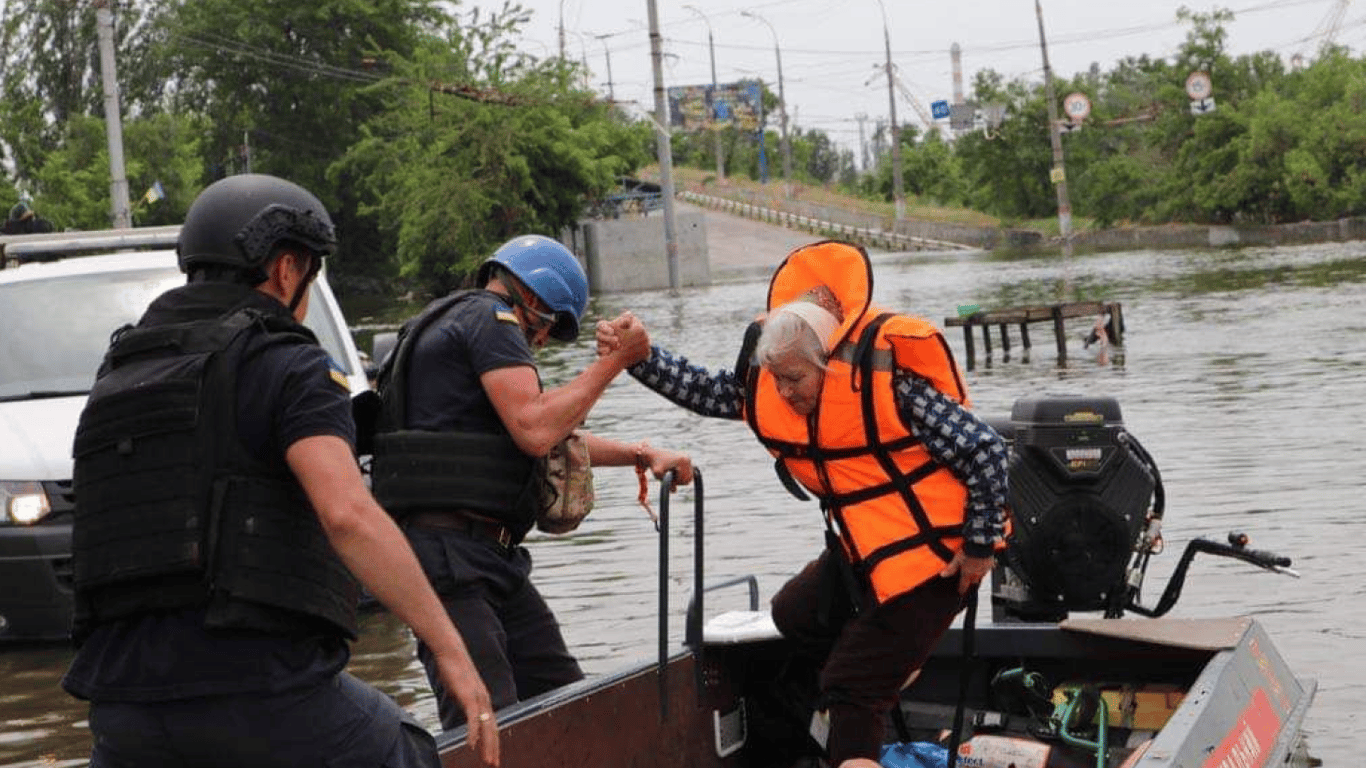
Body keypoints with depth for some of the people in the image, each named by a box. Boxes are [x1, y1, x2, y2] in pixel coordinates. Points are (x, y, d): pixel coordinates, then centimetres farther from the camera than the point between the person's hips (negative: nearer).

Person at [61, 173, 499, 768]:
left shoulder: (120, 378, 19)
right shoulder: (289, 367, -3)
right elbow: (348, 515, -19)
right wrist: (451, 651, -16)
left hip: (132, 702, 5)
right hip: (261, 692, -5)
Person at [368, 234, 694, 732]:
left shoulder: (458, 324, 27)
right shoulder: (491, 319, -4)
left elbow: (552, 437, 31)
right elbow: (535, 431, -17)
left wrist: (639, 455, 22)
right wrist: (613, 361, -6)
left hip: (492, 556, 11)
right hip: (449, 551, -11)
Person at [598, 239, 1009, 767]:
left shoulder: (892, 384, -27)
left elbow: (985, 450, -23)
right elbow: (706, 391, 7)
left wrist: (980, 546, -17)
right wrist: (637, 357, -8)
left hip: (932, 558, -9)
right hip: (863, 551, 9)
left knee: (851, 686, -9)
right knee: (797, 614, 25)